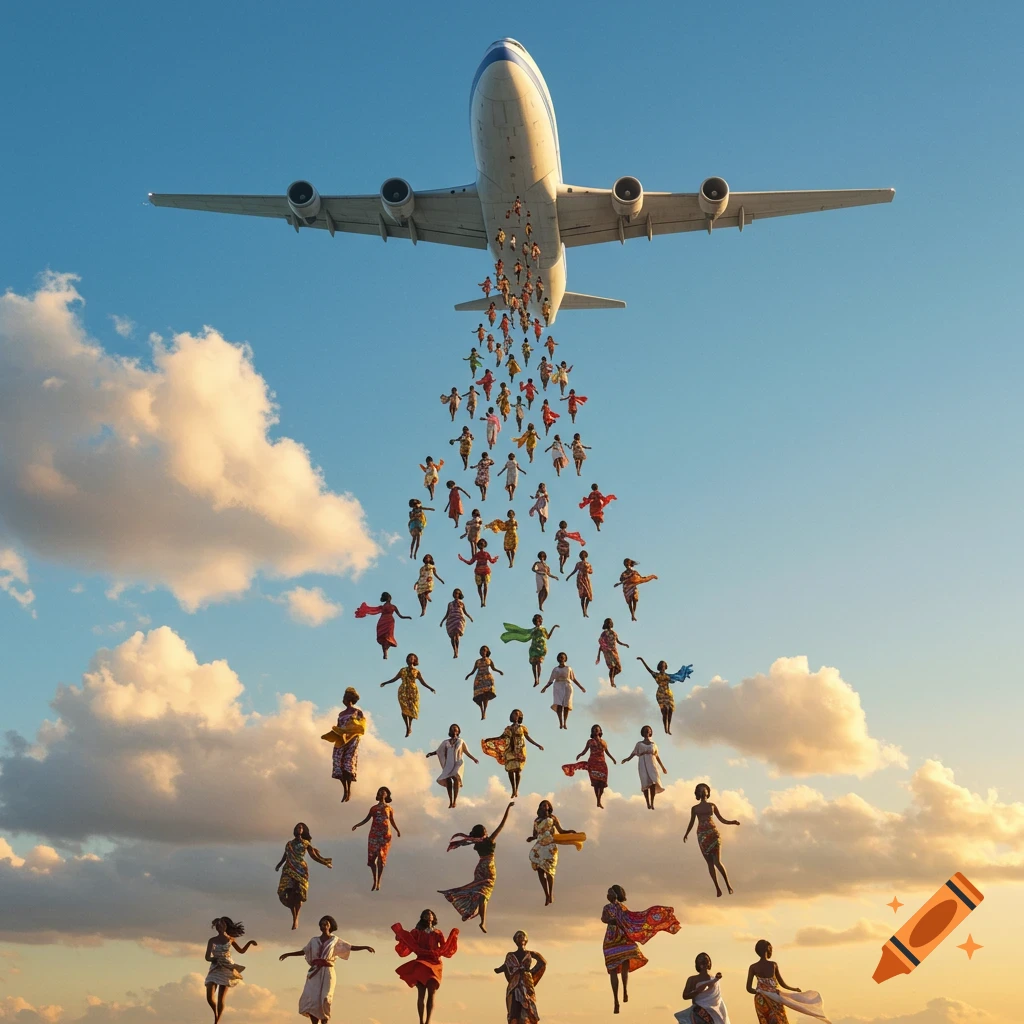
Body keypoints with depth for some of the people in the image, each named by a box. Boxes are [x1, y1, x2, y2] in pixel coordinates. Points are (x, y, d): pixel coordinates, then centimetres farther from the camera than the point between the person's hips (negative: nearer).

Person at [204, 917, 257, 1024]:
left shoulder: (231, 939, 3)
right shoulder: (212, 940, 0)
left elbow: (241, 951, 15)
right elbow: (207, 957, 0)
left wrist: (250, 942, 0)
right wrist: (214, 959, -22)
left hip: (226, 970, 0)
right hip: (215, 970, 0)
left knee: (221, 999, -4)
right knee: (210, 998, -12)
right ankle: (215, 1014, 19)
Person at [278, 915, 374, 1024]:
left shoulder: (335, 940, 7)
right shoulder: (314, 940, 14)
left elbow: (351, 947, 5)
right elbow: (303, 951, 24)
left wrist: (366, 947, -6)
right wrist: (288, 954, 21)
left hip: (327, 973, -2)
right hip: (315, 973, 2)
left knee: (324, 999, -14)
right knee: (311, 999, -12)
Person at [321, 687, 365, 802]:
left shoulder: (358, 712, 5)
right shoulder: (341, 714, 20)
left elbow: (360, 725, -5)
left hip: (351, 741, -5)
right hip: (341, 741, 5)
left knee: (348, 763, -16)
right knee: (338, 763, -7)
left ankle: (349, 789, -14)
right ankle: (345, 790, -1)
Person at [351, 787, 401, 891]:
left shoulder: (389, 808, 10)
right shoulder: (373, 808, 11)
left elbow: (392, 821, 13)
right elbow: (366, 820, 8)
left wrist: (397, 830, -1)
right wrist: (357, 825, -7)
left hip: (385, 835, -1)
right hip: (374, 835, 1)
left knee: (381, 858, -6)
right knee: (371, 857, -2)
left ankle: (378, 882, 0)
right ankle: (375, 880, 13)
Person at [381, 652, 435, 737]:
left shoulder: (416, 671, 6)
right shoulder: (402, 670, 10)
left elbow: (423, 682, 6)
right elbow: (394, 679, 13)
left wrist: (430, 688, -4)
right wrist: (385, 683, 7)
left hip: (413, 691, -1)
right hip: (403, 691, 1)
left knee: (412, 709, -1)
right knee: (404, 709, -8)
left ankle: (410, 727, 17)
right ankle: (407, 728, -1)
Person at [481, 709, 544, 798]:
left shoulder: (522, 727, 9)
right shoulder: (508, 728, 15)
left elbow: (528, 738, 8)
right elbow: (501, 737, 14)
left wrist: (537, 745, 0)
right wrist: (489, 739, 8)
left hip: (519, 751, -2)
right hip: (510, 751, 2)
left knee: (518, 769, -10)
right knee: (510, 770, -4)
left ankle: (517, 789, -2)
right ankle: (513, 790, 4)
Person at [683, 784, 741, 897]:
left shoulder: (713, 805, 14)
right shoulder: (694, 808, 15)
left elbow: (723, 820, 13)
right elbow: (691, 823, 15)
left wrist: (733, 822, -6)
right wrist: (686, 834, -2)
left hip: (713, 834, -1)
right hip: (702, 836, 1)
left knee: (717, 862, -12)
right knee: (710, 862, -2)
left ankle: (728, 884, 3)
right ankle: (717, 887, 4)